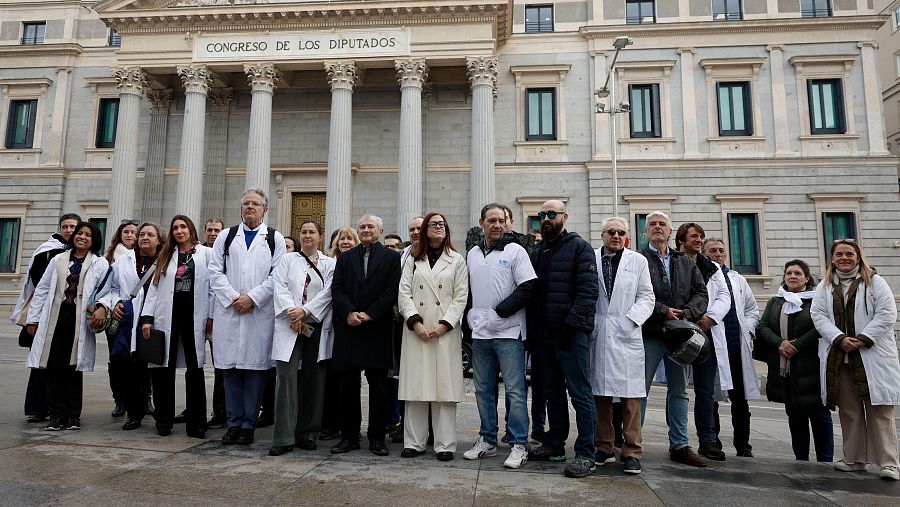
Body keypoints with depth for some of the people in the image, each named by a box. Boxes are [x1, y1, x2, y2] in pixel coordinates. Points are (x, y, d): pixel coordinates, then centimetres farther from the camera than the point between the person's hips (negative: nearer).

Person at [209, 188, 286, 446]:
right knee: (230, 367, 5)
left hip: (261, 313, -2)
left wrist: (252, 298, -10)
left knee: (255, 366, 0)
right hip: (228, 310, 2)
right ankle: (234, 423, 16)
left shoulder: (275, 239, 9)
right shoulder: (226, 236, 15)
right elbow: (215, 271, 7)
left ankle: (249, 424, 10)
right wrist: (233, 297, -7)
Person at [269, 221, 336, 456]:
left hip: (317, 327, 1)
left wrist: (305, 310, -12)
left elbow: (328, 292, -1)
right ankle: (284, 437, -2)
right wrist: (292, 313, -12)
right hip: (290, 326, 0)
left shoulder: (329, 264, 11)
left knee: (314, 381, 4)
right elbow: (280, 287, 1)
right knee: (286, 378, -8)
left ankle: (307, 434, 15)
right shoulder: (288, 259, 13)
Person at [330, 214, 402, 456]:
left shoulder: (391, 257, 6)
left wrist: (369, 314, -12)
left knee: (378, 387, 3)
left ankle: (377, 438, 13)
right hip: (348, 328, 3)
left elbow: (392, 290, -4)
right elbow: (337, 289, 6)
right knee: (347, 386, 6)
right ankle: (349, 436, 17)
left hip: (377, 329, -2)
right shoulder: (345, 257, 15)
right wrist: (348, 312, -10)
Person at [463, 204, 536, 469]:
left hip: (508, 331, -5)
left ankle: (519, 445, 8)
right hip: (480, 332, 6)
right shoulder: (473, 254, 14)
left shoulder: (515, 250, -2)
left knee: (515, 390, -1)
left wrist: (502, 310, -15)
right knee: (483, 389, 13)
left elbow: (528, 286, -10)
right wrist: (470, 317, 7)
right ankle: (487, 441, 25)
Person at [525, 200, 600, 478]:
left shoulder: (579, 247, -2)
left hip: (571, 333, -7)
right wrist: (531, 327, 8)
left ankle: (585, 454, 4)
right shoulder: (537, 252, 18)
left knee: (580, 393, -3)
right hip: (543, 333, 7)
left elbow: (588, 290, -12)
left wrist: (572, 323, -20)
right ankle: (554, 445, 26)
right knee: (552, 392, 15)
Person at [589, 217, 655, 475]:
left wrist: (630, 320, -7)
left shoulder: (638, 260, 10)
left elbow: (646, 297, 7)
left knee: (630, 394, -1)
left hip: (627, 335, 0)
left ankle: (631, 451, 9)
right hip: (596, 335, 0)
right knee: (599, 393, 6)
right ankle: (604, 448, 18)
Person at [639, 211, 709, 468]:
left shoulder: (685, 262, 16)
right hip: (650, 334, -5)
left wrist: (687, 312, -8)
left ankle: (679, 446, 22)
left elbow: (701, 293, 9)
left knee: (679, 391, 12)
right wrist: (663, 311, -17)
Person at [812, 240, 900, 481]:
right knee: (848, 410, 8)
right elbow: (818, 315, 2)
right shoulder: (824, 287, 12)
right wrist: (840, 339, -13)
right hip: (838, 358, 3)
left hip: (872, 356, -3)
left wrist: (862, 339, -14)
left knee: (879, 410, -4)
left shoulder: (875, 282, 4)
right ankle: (854, 459, 17)